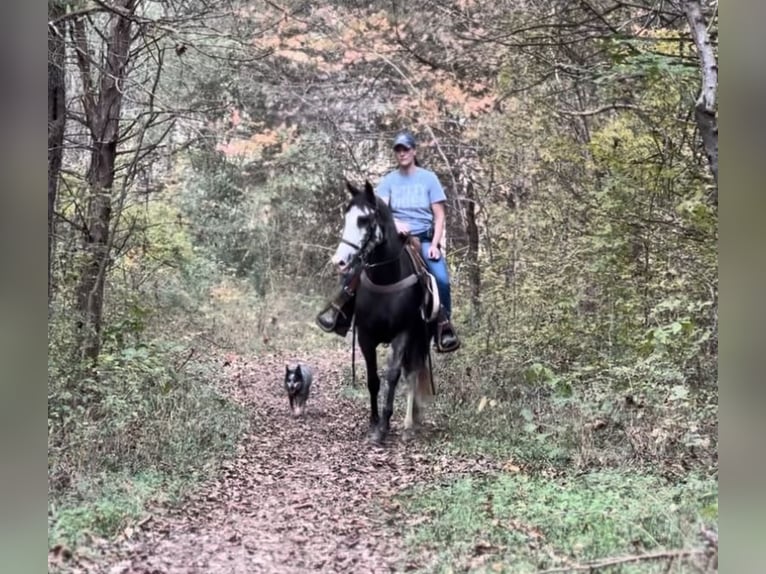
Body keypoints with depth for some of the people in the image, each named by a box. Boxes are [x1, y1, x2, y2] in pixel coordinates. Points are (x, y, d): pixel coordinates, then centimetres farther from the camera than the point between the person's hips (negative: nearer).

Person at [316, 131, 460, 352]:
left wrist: (435, 244, -11)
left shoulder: (428, 178, 4)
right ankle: (339, 308, -7)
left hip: (424, 239, -1)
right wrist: (395, 223, -27)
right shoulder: (389, 180, 6)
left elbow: (440, 215, 2)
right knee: (358, 262, -20)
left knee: (441, 279, -26)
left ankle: (444, 325, -9)